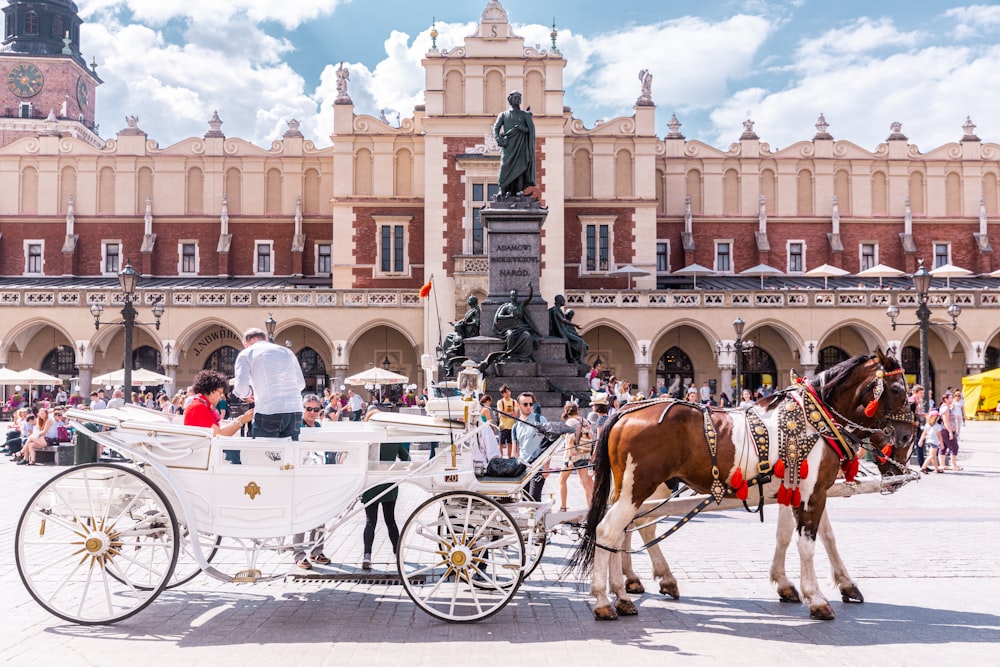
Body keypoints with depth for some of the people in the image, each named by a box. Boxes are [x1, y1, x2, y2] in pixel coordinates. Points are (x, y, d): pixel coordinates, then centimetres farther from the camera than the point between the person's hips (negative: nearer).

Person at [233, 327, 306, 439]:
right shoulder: (287, 352, 20)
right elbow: (301, 384, 20)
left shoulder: (246, 354, 8)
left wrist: (247, 395, 16)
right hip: (295, 411, 4)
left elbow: (241, 386, -4)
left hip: (268, 412, -4)